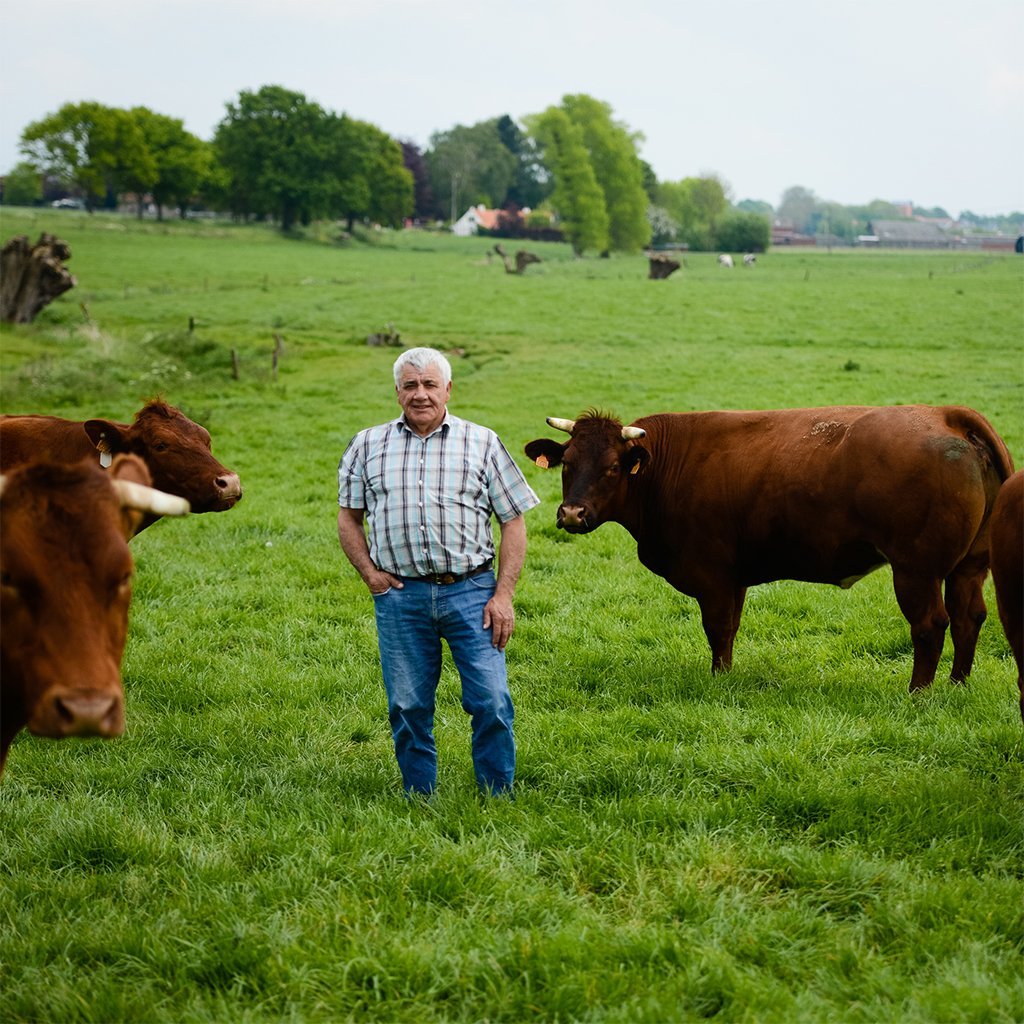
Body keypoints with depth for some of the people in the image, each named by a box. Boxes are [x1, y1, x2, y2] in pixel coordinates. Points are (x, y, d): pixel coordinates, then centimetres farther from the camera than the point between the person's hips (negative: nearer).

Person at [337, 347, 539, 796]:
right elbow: (348, 517, 17)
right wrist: (369, 572, 1)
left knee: (491, 702, -7)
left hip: (471, 591, -1)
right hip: (400, 595, 1)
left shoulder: (482, 444, 6)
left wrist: (503, 595, -4)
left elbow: (513, 522, 5)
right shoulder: (368, 446, 11)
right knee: (408, 708, 6)